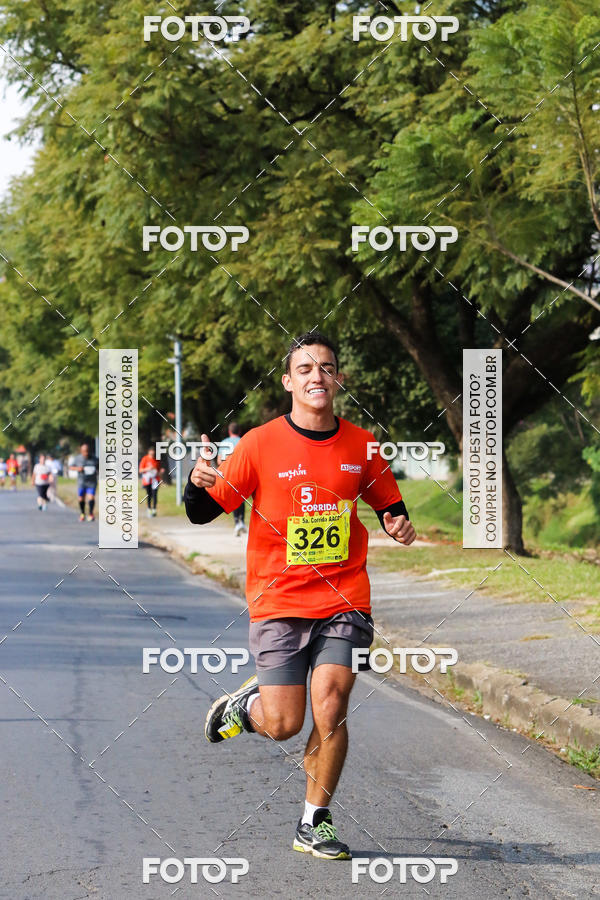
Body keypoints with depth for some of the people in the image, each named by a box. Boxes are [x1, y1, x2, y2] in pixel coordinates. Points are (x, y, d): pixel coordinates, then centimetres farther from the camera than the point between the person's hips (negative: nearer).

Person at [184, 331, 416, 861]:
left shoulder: (361, 445, 5)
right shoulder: (260, 444, -4)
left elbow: (390, 506, 19)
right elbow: (204, 514, -1)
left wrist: (400, 527, -4)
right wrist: (198, 485, -23)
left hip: (344, 600, 2)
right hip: (279, 601, -2)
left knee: (330, 708, -11)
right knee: (283, 725, -6)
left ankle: (315, 822, 6)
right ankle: (246, 704, 30)